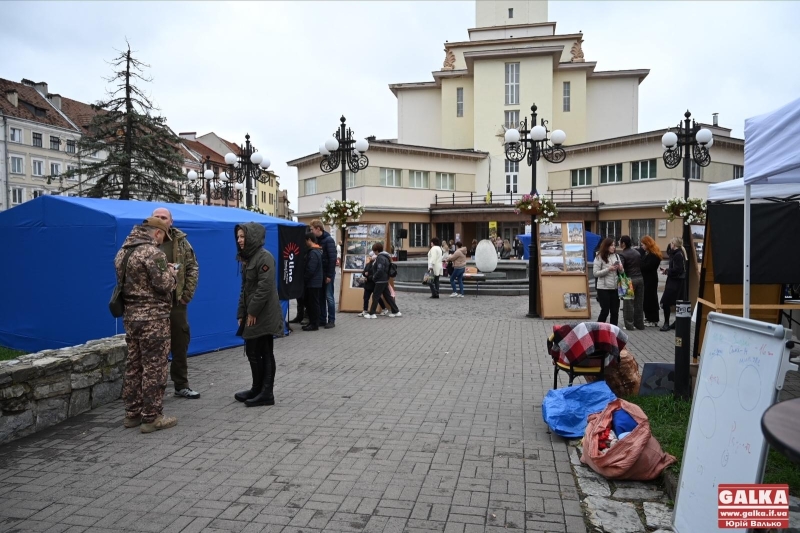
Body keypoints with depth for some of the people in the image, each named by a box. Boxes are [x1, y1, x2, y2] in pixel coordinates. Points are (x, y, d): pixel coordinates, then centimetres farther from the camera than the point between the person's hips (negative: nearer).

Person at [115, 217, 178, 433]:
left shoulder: (123, 251, 12)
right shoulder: (152, 252, -17)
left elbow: (123, 282, 16)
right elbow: (164, 284, -19)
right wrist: (172, 271, 2)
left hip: (131, 315, 9)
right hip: (153, 317, -9)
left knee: (134, 365, 15)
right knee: (154, 367, -2)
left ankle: (132, 413, 23)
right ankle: (152, 417, 4)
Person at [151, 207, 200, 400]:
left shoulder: (181, 241, 5)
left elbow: (193, 268, 5)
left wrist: (188, 293, -2)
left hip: (177, 301, 2)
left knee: (180, 344, 10)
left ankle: (181, 385, 22)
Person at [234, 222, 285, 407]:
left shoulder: (264, 257, -14)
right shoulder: (247, 258, 15)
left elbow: (265, 288, -20)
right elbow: (245, 288, 17)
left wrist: (252, 312, -17)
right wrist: (241, 313, 11)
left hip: (263, 315, -9)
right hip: (252, 315, 9)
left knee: (264, 354, -1)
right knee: (253, 352, 12)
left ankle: (266, 393, 8)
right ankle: (258, 389, 22)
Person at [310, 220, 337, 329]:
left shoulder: (328, 240, -12)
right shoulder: (316, 240, 9)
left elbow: (333, 258, -16)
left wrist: (329, 275, -19)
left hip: (327, 273, -7)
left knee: (329, 297, -2)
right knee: (320, 297, 9)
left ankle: (331, 320, 4)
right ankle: (322, 319, 16)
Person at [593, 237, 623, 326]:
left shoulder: (616, 256, 7)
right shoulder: (599, 257, -7)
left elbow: (621, 272, 14)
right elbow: (595, 273, -11)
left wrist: (620, 269, -9)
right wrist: (608, 269, -19)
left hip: (615, 288, 5)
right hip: (603, 288, -5)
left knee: (615, 311, 9)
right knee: (605, 311, 0)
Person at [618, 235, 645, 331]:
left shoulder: (622, 254, -10)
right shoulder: (637, 252, 11)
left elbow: (621, 268, -21)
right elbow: (641, 266, 15)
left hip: (629, 280, -6)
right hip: (640, 279, 6)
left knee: (628, 303, 0)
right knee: (639, 303, 11)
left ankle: (629, 325, 2)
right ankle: (639, 324, 17)